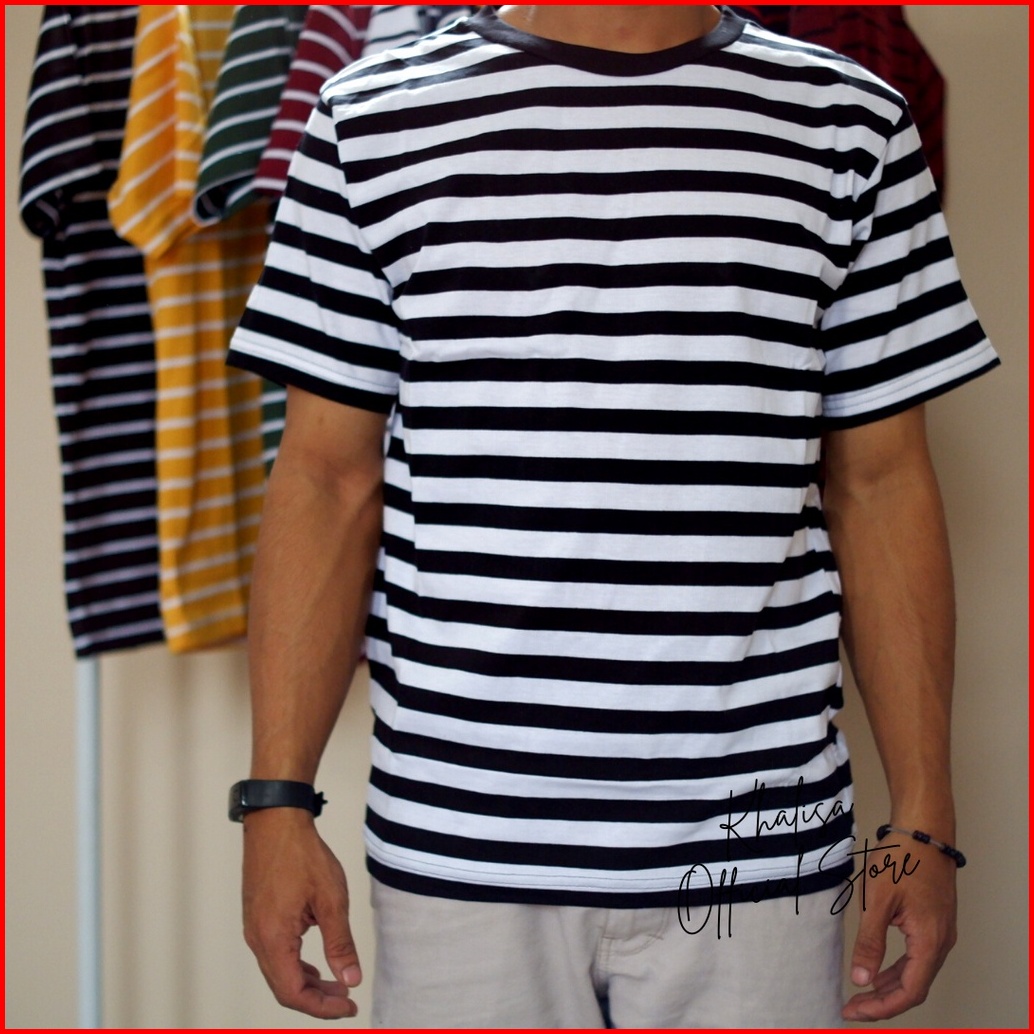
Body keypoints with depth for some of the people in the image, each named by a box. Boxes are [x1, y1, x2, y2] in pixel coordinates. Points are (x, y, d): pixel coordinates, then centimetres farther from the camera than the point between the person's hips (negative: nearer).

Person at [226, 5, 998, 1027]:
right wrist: (276, 799, -2)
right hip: (459, 838, 0)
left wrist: (924, 817, 3)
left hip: (756, 841, 1)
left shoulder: (847, 126, 5)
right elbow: (328, 480, 3)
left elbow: (880, 487, 6)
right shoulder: (375, 116, 4)